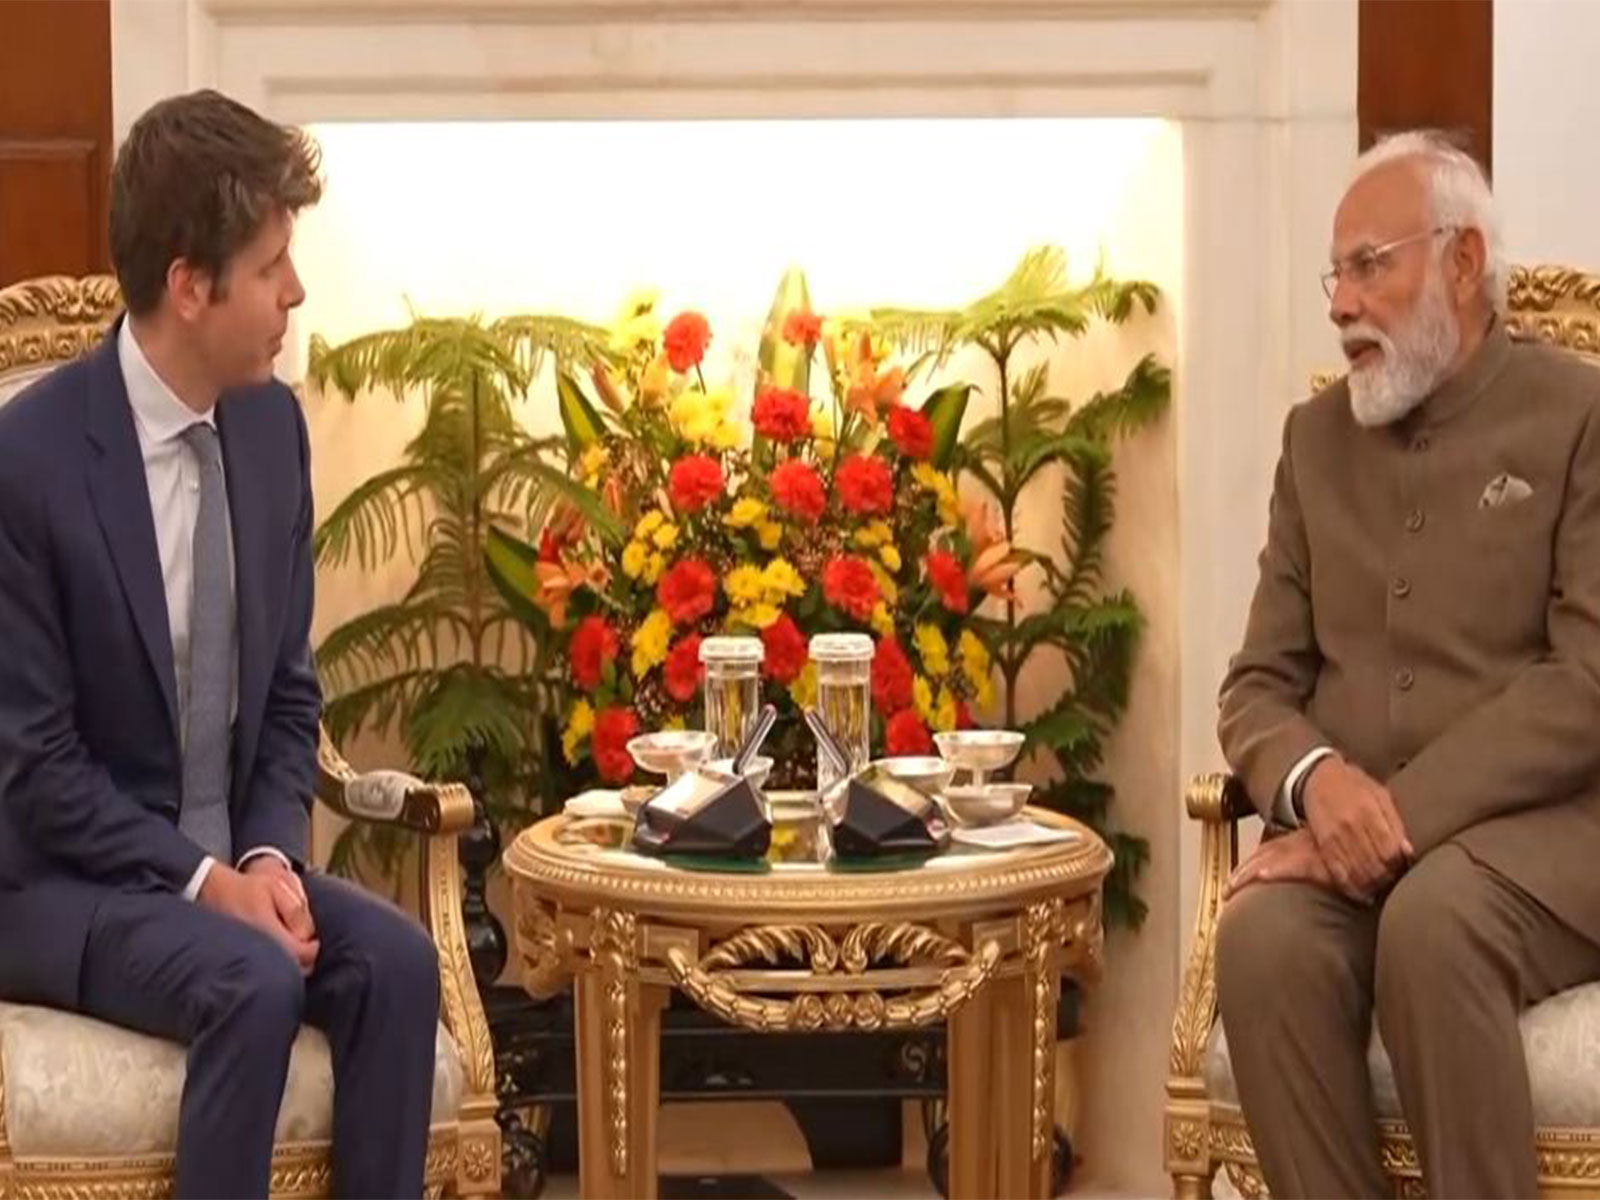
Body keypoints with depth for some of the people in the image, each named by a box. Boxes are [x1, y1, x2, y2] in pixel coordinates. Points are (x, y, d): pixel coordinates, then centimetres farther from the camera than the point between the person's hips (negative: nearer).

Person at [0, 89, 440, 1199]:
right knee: (254, 983, -31)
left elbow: (289, 688, 9)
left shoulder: (274, 423, 2)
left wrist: (271, 855, -8)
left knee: (396, 960, -21)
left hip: (229, 855, 6)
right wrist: (204, 879, -22)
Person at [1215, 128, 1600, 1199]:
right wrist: (1317, 781, -12)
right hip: (1351, 827, 4)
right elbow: (1260, 682, 12)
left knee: (1434, 920, -37)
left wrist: (1407, 811, -21)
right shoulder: (1318, 437, 16)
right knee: (1264, 935, -30)